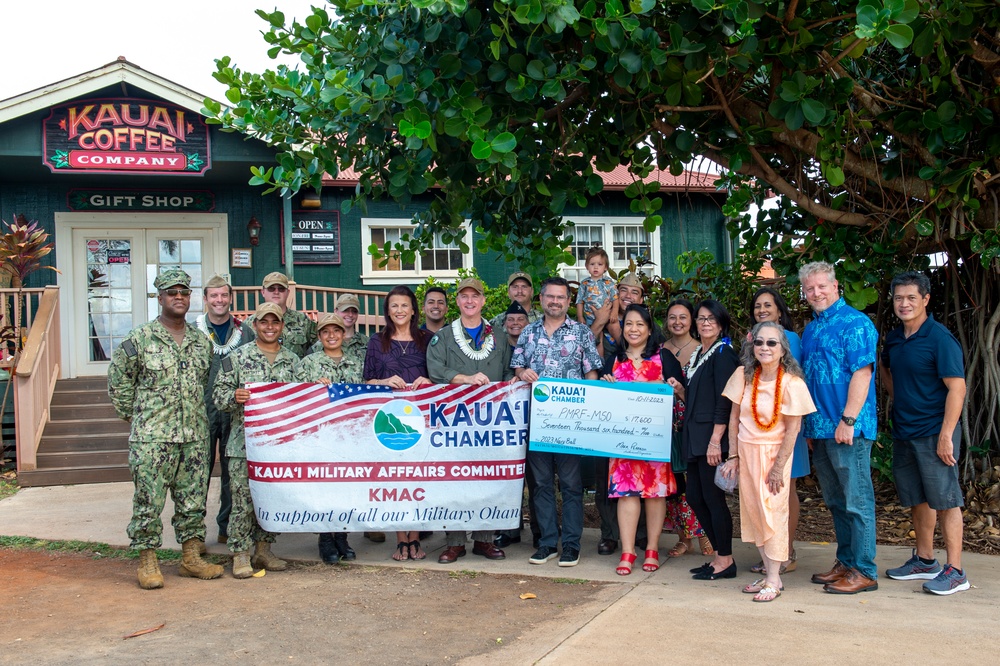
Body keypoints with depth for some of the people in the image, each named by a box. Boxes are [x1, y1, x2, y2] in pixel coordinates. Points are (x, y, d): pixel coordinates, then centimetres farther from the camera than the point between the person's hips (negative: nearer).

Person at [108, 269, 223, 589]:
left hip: (195, 436, 5)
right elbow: (118, 379, 4)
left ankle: (192, 557, 20)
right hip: (152, 437, -4)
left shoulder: (202, 342, 11)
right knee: (149, 500, -1)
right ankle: (147, 562, 10)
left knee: (193, 499, 9)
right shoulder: (139, 339, -3)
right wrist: (132, 414, 4)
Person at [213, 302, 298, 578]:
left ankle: (263, 550, 22)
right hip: (244, 443, -3)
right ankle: (241, 555, 8)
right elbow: (218, 395, 1)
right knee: (244, 499, -3)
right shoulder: (237, 358, 2)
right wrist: (235, 397, -19)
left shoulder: (293, 361, 11)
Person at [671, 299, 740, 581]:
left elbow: (724, 400, -16)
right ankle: (719, 555, 22)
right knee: (695, 497, 11)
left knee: (713, 497, -3)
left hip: (712, 437, -9)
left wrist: (716, 439, -22)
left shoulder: (723, 354, -9)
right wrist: (679, 390, 4)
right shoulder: (698, 355, 18)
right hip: (694, 437, 9)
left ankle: (726, 561, 8)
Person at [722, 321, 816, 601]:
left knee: (773, 512, -3)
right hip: (747, 451, 4)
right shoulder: (744, 375, -3)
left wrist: (778, 467, -13)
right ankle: (769, 572, 19)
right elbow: (734, 416, 3)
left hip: (774, 452, -4)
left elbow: (792, 429, -12)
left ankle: (774, 579, 5)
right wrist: (733, 455, 1)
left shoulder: (791, 383, -14)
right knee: (753, 511, 8)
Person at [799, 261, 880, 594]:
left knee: (857, 501, -1)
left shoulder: (854, 323, -8)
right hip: (820, 429, 8)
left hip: (848, 429, -8)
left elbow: (862, 373, -16)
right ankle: (845, 563, 25)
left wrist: (848, 420, -21)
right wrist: (809, 426, 18)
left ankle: (864, 572, 6)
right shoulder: (810, 329, 17)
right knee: (836, 502, 15)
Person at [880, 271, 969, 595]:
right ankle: (924, 560, 28)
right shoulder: (893, 339, 9)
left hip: (934, 432, -7)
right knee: (918, 499, 15)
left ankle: (954, 570, 4)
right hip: (903, 432, 7)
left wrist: (946, 435, -21)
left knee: (945, 499, -2)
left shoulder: (940, 338, -12)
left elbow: (957, 388, -16)